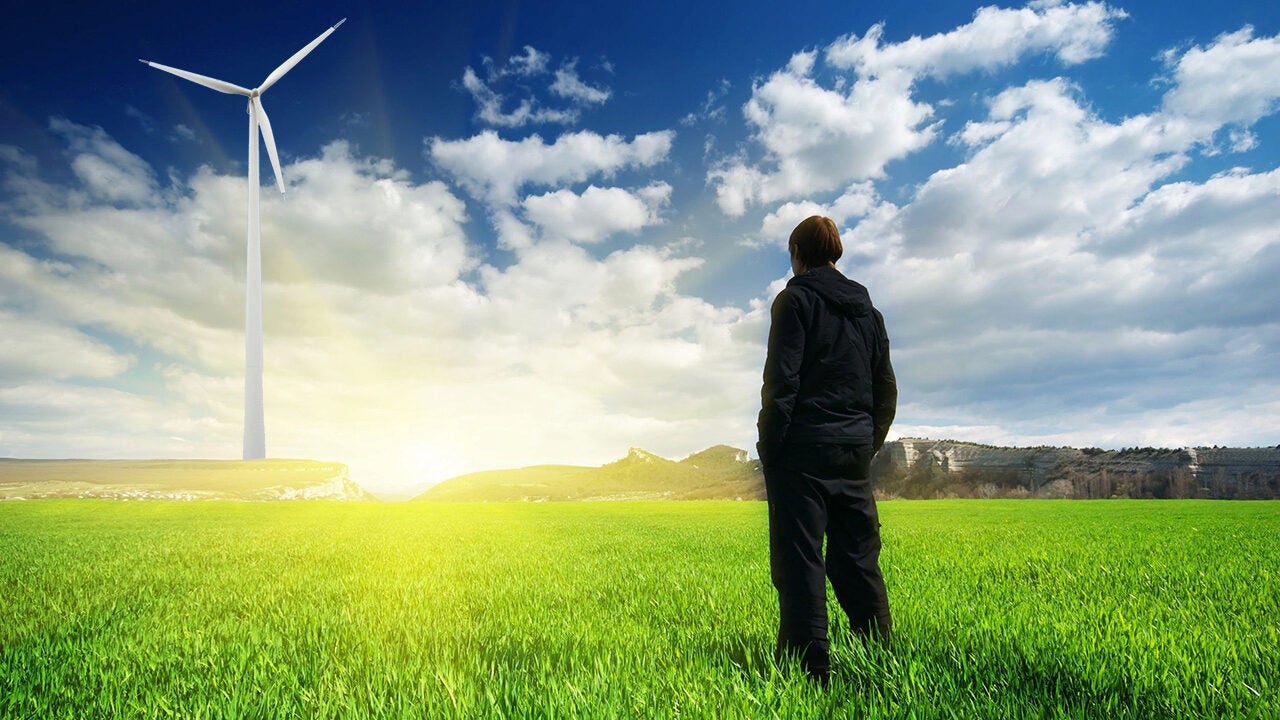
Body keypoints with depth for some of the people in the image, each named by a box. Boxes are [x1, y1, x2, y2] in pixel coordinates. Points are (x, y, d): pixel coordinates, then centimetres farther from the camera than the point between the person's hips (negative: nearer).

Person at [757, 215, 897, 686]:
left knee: (799, 560, -4)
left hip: (804, 446, -7)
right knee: (858, 559, 13)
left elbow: (781, 380, -12)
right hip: (854, 451, 7)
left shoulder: (796, 299, -3)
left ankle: (808, 668, -4)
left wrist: (769, 446, -7)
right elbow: (887, 390, 18)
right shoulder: (867, 309, 18)